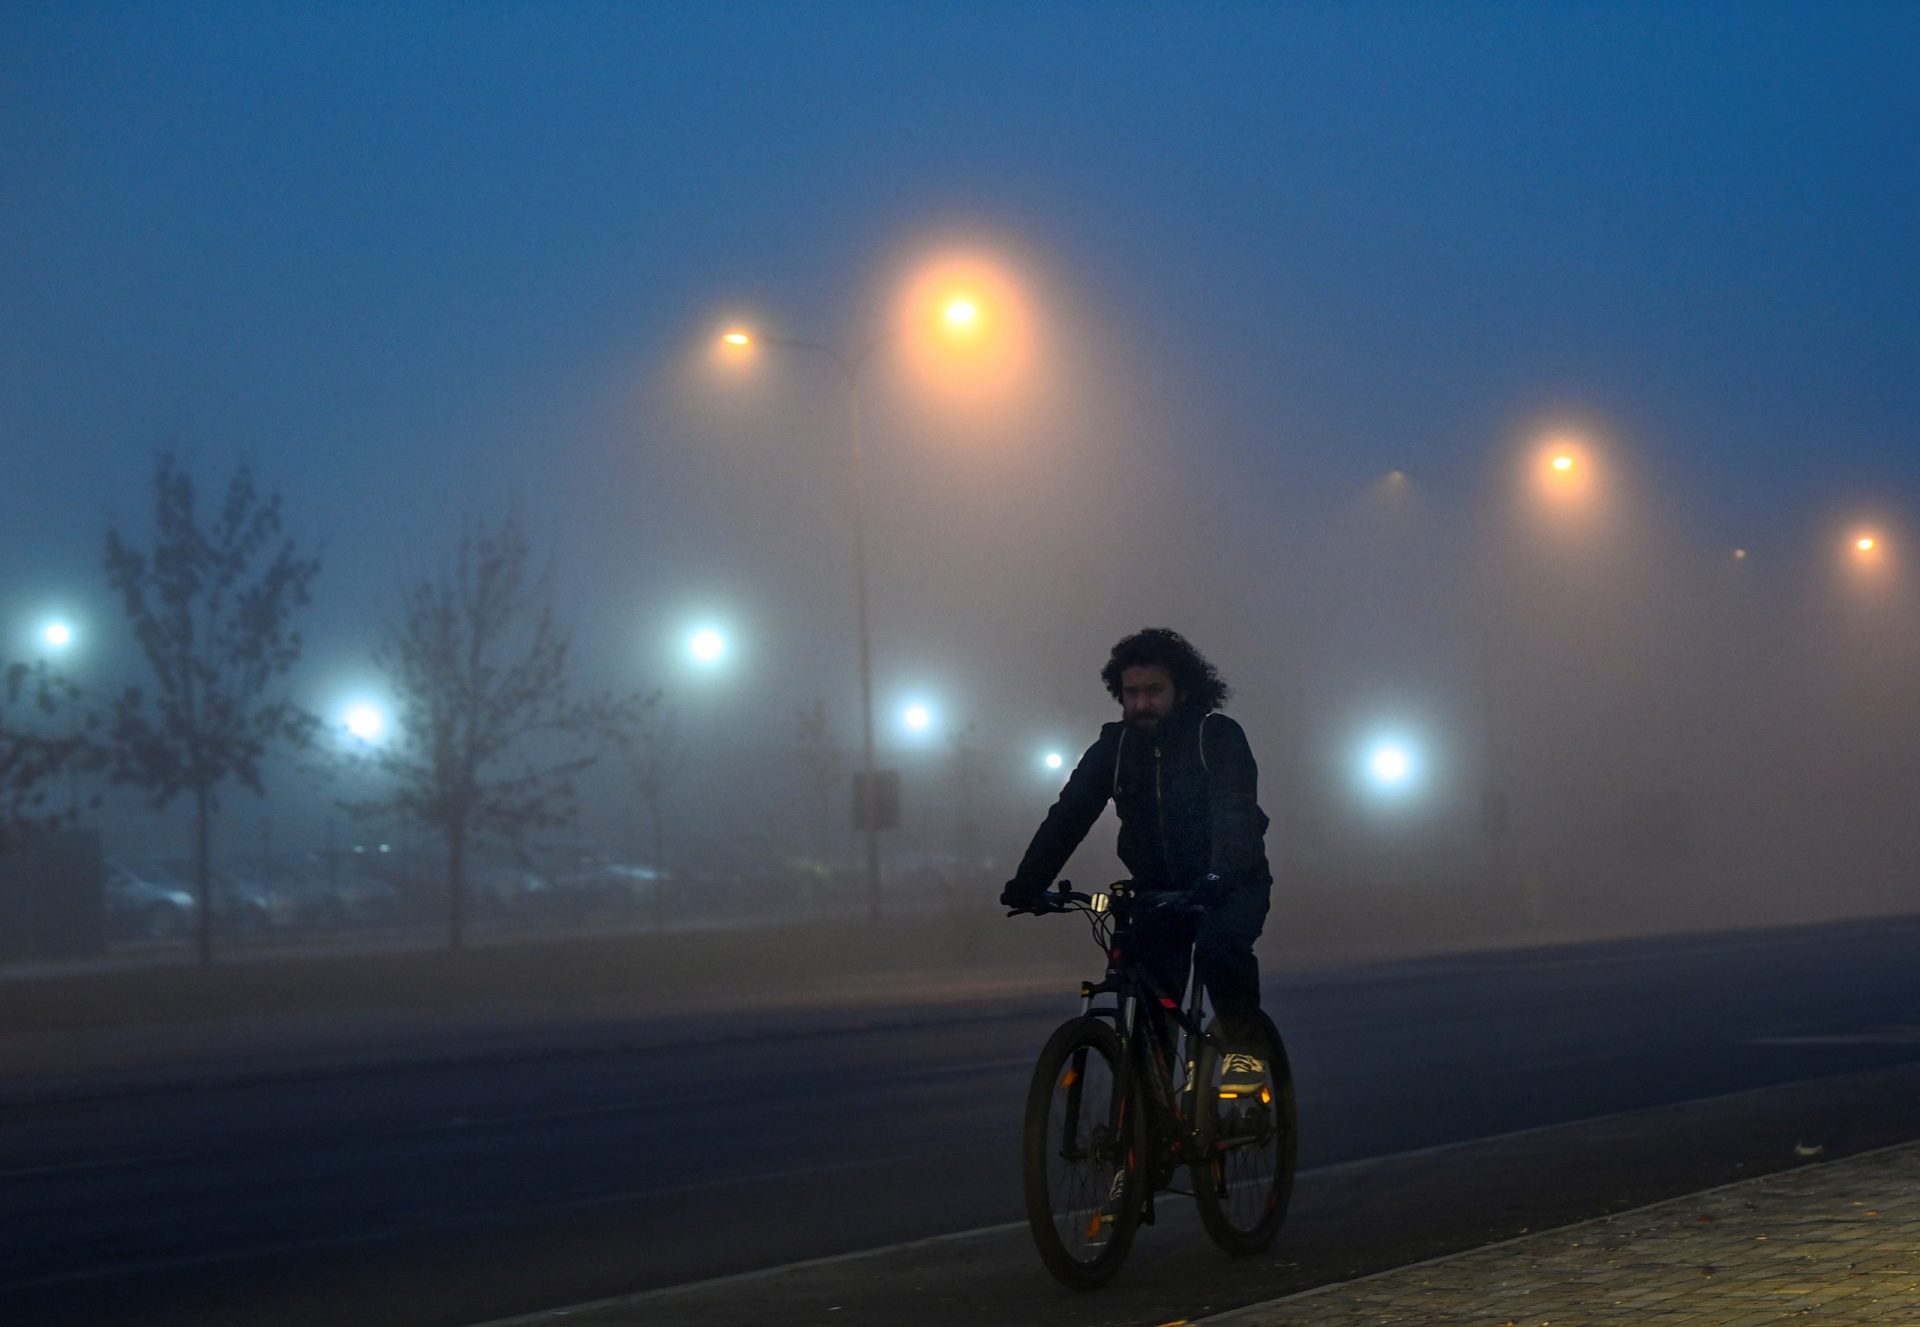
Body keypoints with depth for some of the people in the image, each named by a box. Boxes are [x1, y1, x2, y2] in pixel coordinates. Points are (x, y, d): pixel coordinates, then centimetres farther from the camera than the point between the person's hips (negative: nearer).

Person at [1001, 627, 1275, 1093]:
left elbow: (1236, 811, -30)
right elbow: (1068, 817, -9)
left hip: (1230, 884, -4)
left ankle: (1245, 1044, -13)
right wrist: (1026, 885, -19)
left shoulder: (1219, 736, -15)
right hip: (1159, 887, 4)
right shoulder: (1114, 746, -4)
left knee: (1219, 943, -32)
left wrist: (1221, 875, -48)